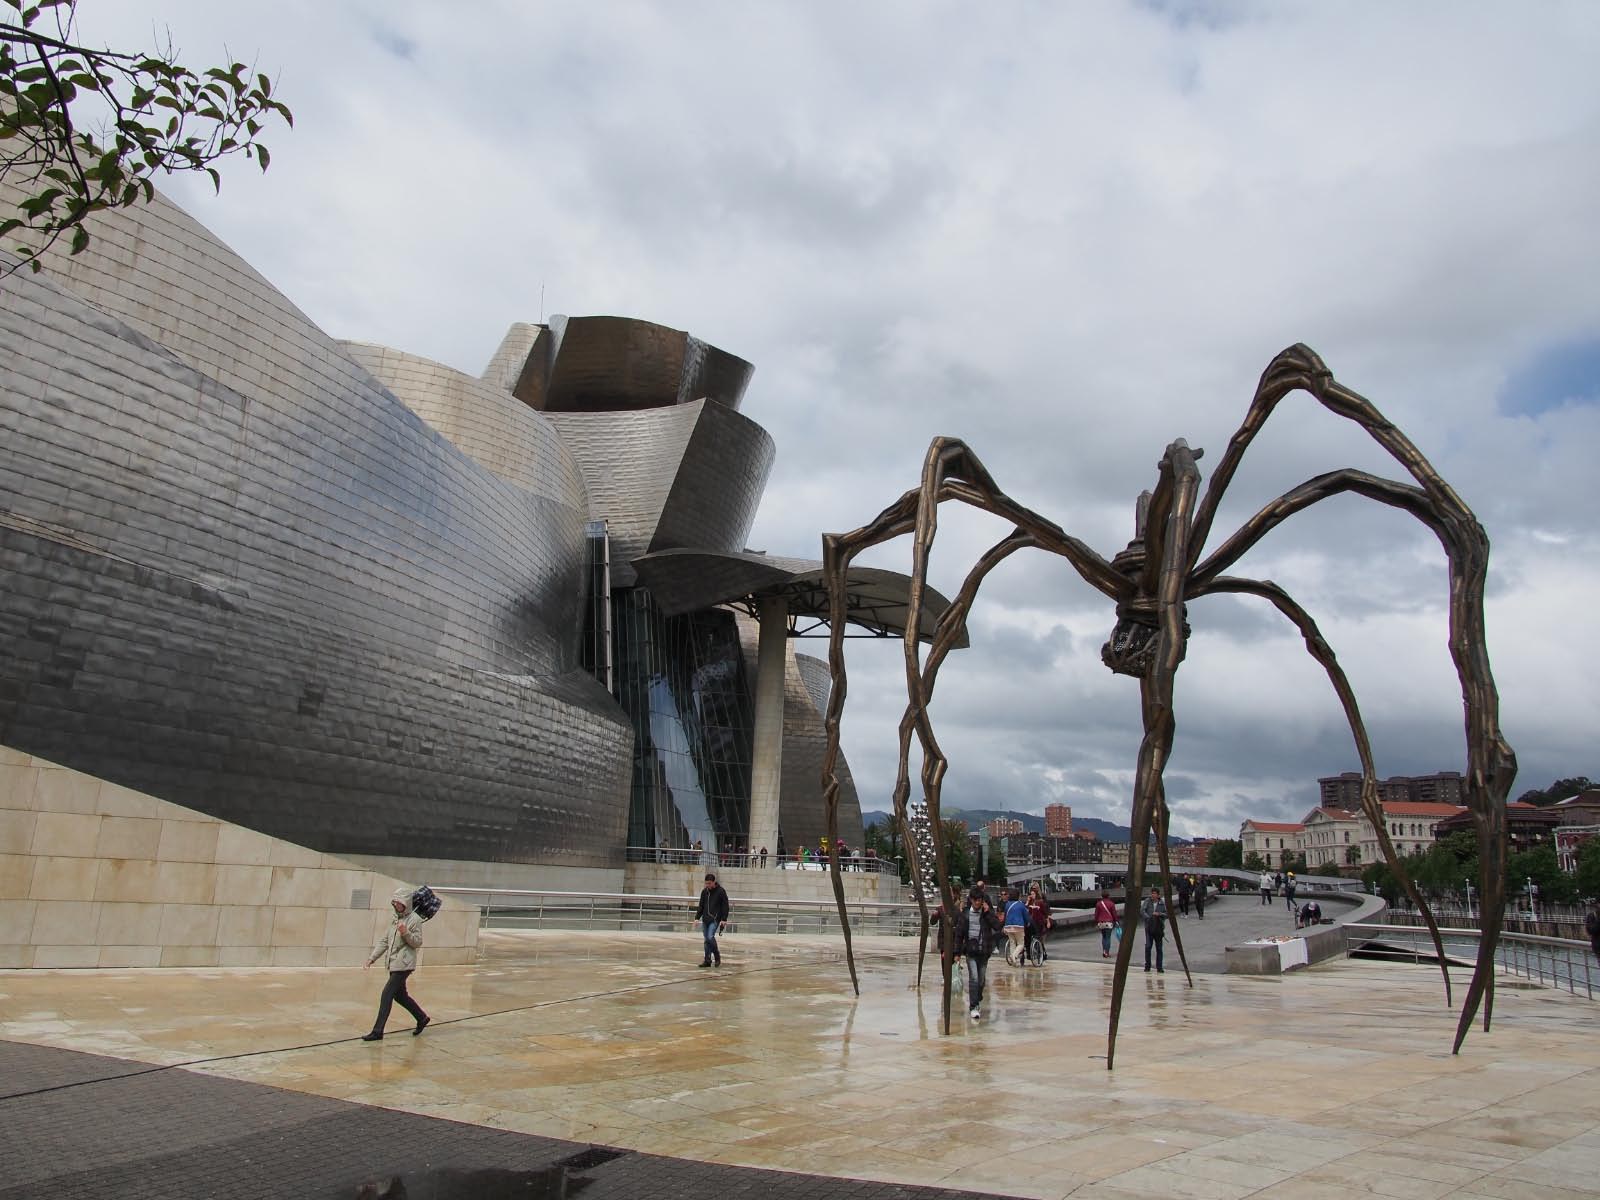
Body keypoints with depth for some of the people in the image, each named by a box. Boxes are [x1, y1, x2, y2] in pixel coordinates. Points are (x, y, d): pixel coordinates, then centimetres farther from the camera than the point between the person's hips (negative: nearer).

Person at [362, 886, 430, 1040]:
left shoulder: (414, 919, -9)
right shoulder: (395, 919, 13)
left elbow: (418, 942, -10)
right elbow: (384, 941, 14)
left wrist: (406, 933, -27)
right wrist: (372, 958, 6)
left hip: (404, 964, -8)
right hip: (393, 963, 8)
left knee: (387, 994, -11)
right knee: (400, 995, 16)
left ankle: (377, 1032, -6)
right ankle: (422, 1018, 32)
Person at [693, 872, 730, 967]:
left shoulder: (721, 891, -6)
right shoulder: (704, 891, 8)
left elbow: (725, 906, -5)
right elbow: (701, 906, 14)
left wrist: (724, 919, -10)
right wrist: (697, 917, 6)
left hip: (715, 919, -5)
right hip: (705, 919, 5)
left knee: (710, 937, -18)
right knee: (706, 940, 6)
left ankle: (717, 956, 0)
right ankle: (707, 960, 13)